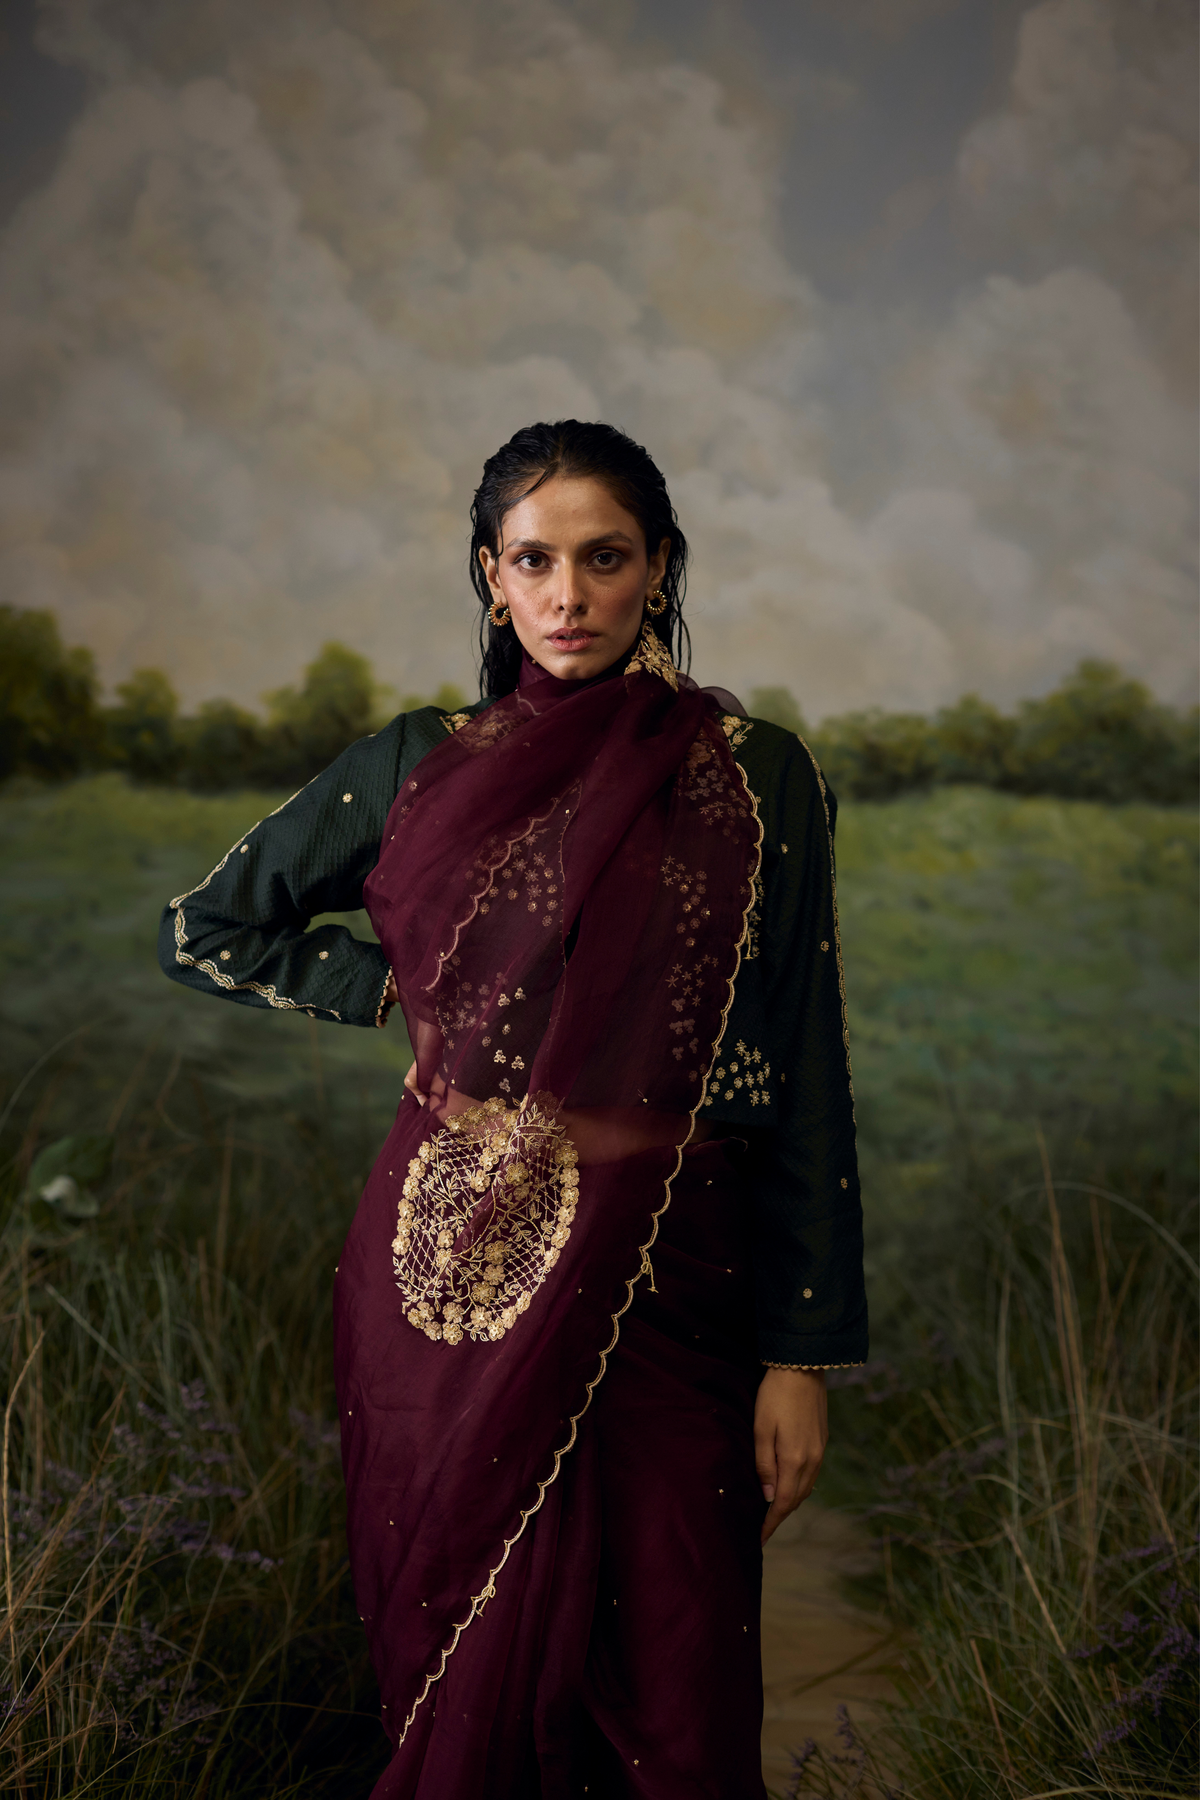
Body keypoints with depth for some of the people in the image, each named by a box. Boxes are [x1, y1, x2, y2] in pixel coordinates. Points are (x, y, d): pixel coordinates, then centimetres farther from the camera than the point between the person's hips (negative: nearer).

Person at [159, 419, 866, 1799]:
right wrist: (396, 987, 5)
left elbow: (804, 1078, 0)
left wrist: (802, 1351, -3)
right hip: (450, 1276, 2)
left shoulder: (756, 780, 0)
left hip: (663, 1285, -1)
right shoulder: (420, 766, 5)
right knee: (467, 1682, 11)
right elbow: (206, 930, 17)